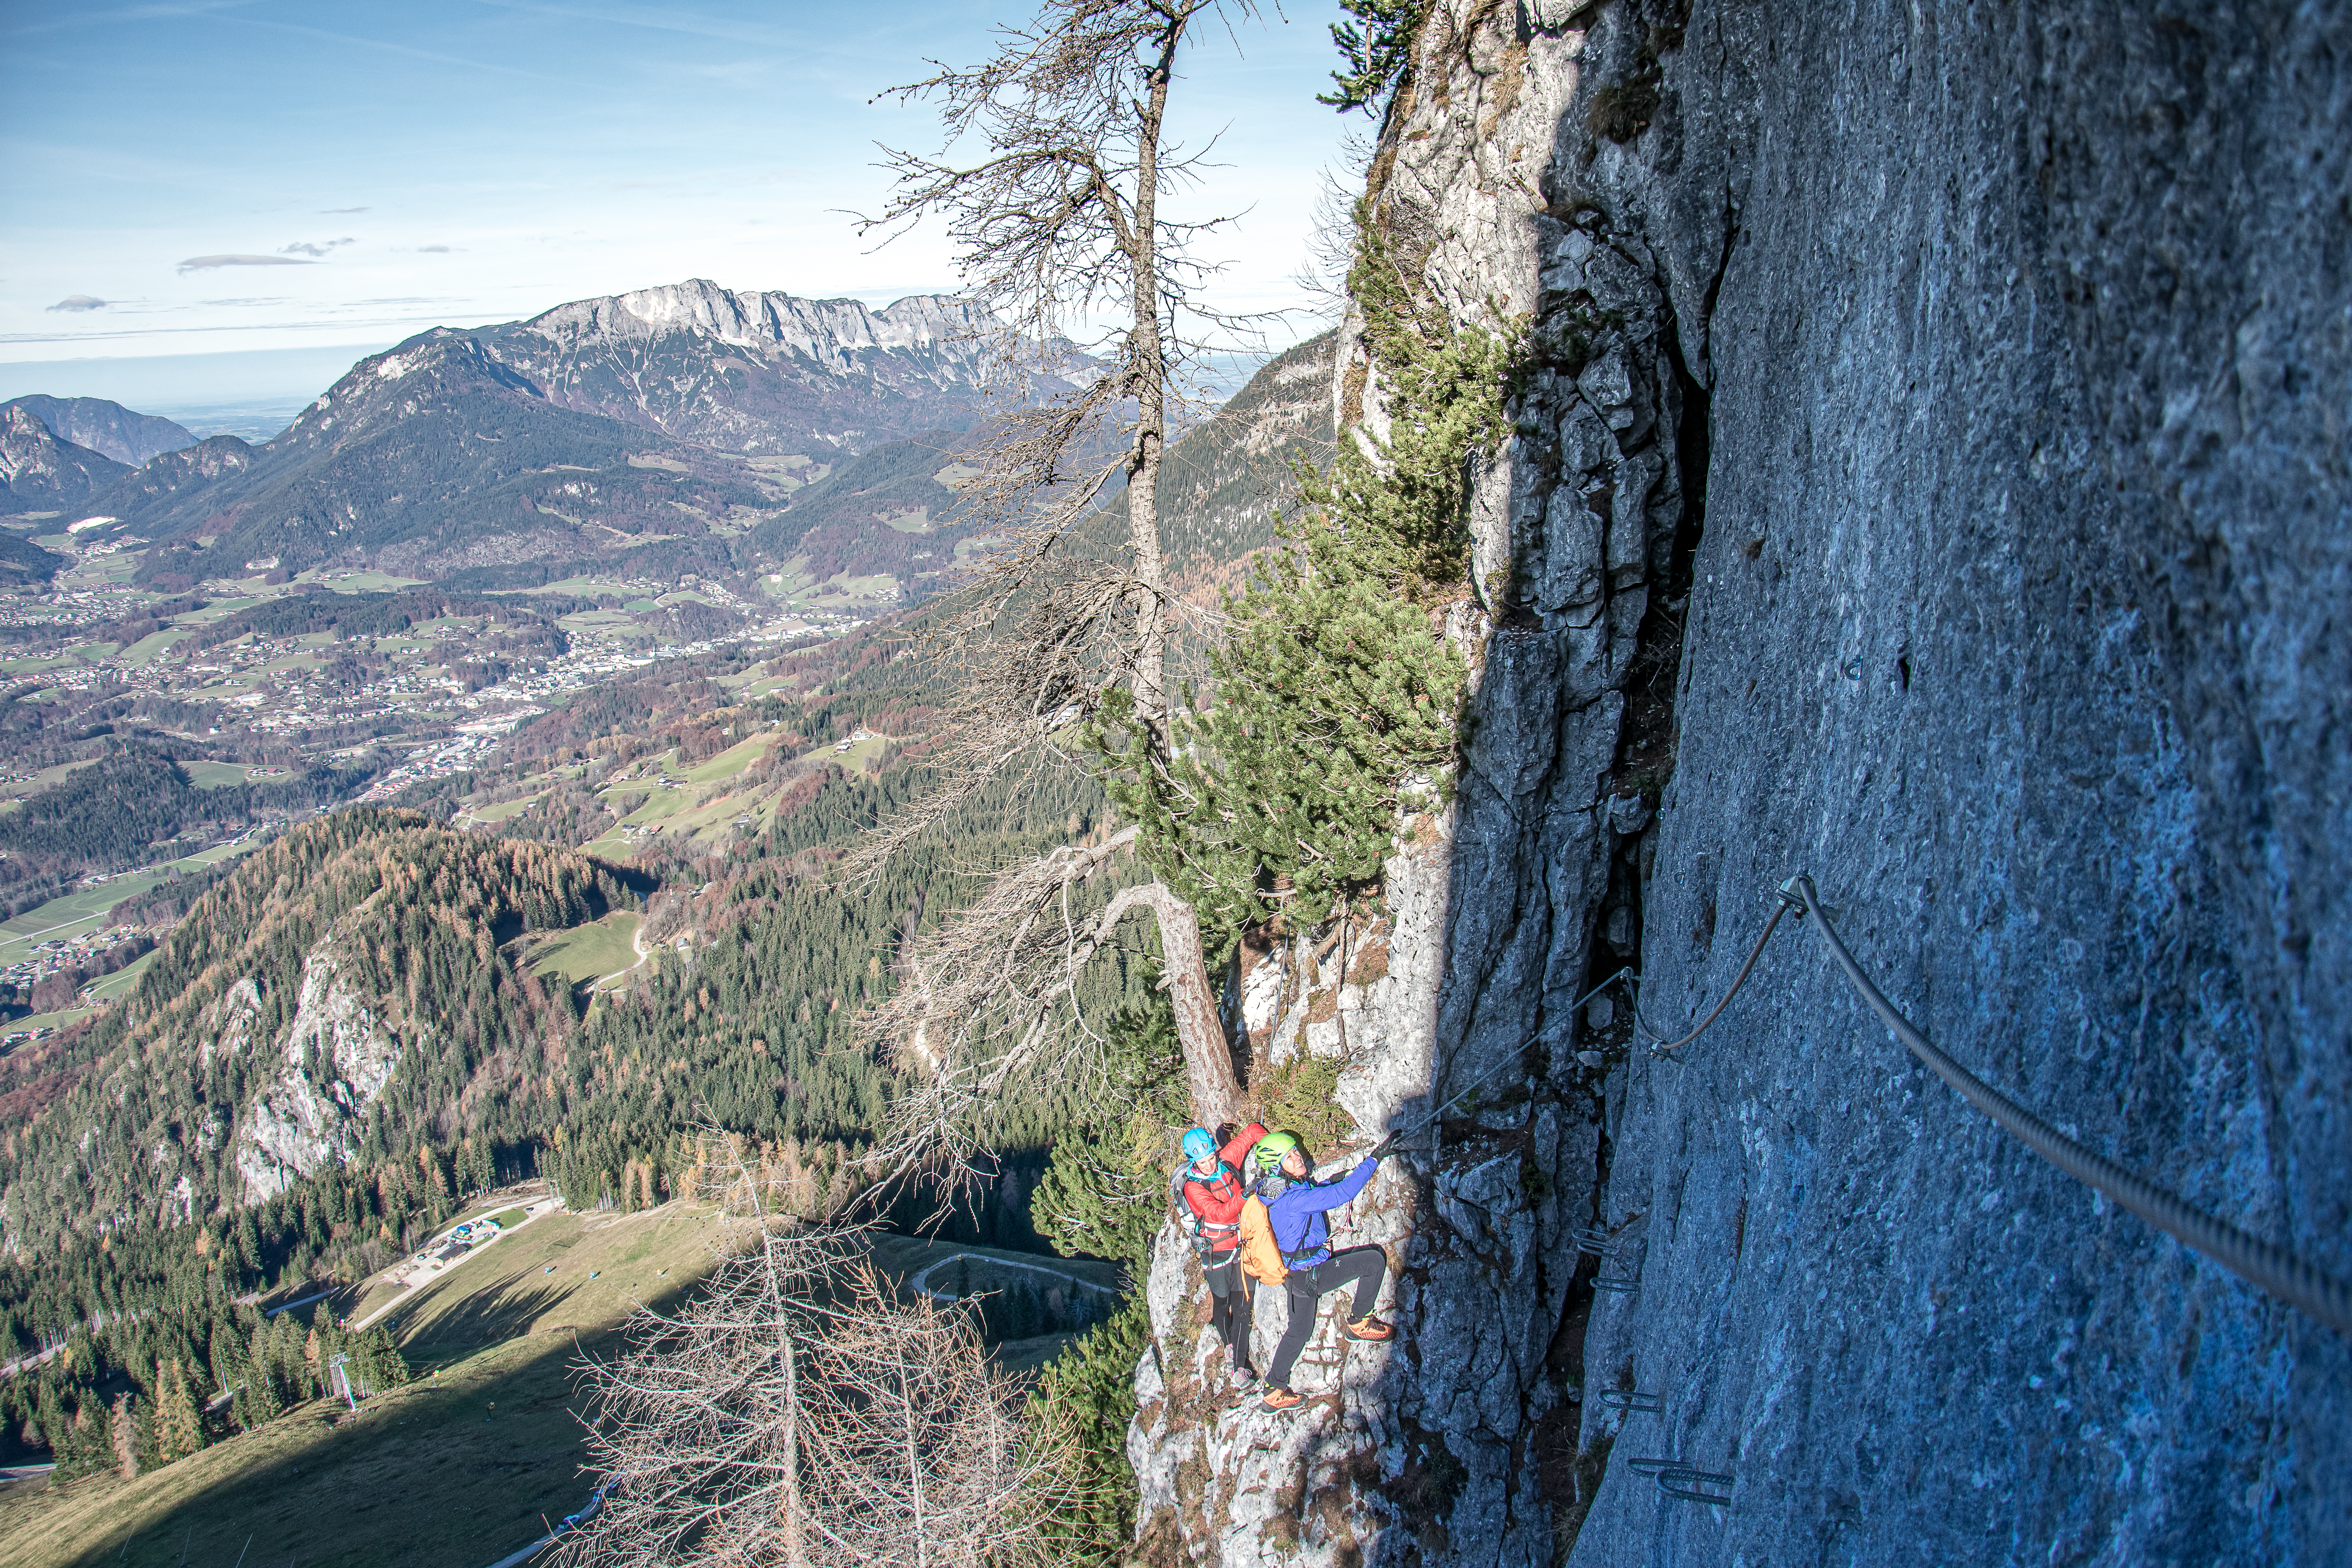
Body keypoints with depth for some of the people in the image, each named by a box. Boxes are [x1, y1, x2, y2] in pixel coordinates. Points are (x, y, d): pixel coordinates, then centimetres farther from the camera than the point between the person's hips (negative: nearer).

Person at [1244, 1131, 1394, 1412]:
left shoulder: (1271, 1190, -1)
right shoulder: (1292, 1198, -30)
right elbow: (1341, 1194, -36)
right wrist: (1373, 1161, -32)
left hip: (1293, 1272, 9)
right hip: (1310, 1274, -9)